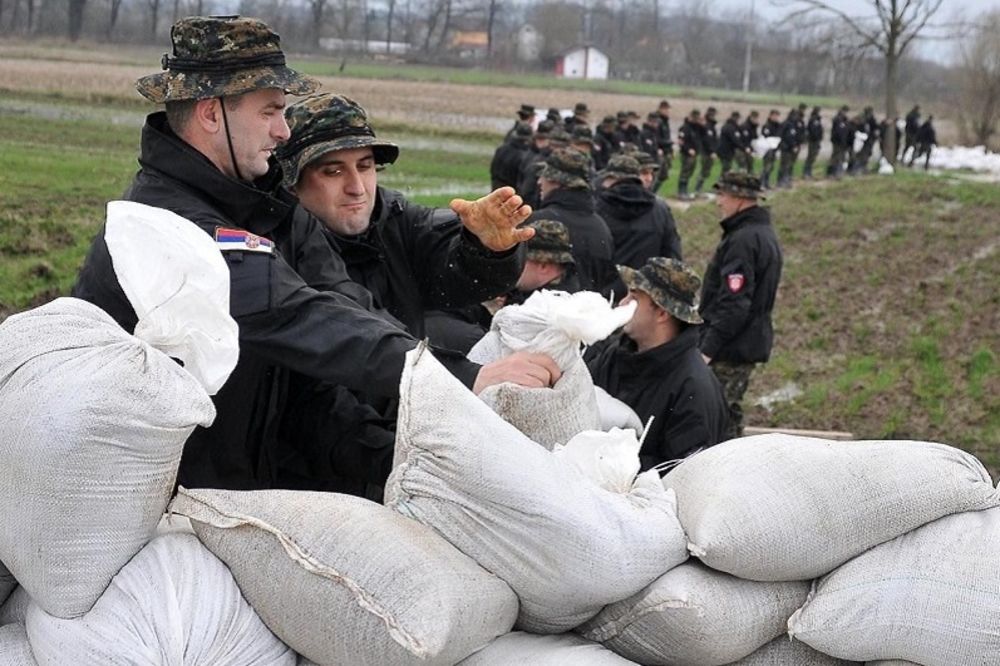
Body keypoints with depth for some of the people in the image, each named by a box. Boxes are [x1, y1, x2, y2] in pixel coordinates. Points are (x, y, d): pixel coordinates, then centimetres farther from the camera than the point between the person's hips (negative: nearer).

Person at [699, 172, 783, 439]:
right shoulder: (765, 233, 15)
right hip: (752, 343, 11)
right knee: (730, 412, 18)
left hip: (730, 347, -10)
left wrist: (708, 347, -24)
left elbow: (734, 304, -25)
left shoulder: (742, 240, -19)